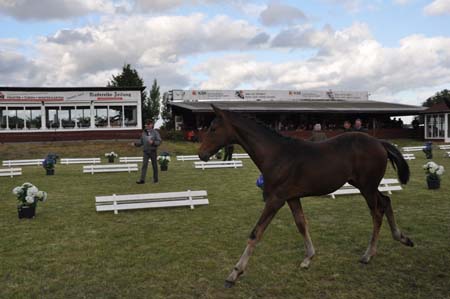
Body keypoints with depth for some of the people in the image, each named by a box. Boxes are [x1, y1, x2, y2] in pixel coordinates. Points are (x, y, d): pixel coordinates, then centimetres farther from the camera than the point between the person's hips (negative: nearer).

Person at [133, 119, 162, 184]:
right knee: (144, 165, -6)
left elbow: (159, 141, -7)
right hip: (145, 151, 2)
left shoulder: (155, 132, -3)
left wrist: (153, 142, -23)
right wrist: (135, 143, -2)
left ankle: (155, 179, 20)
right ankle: (142, 179, -11)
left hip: (153, 151, -2)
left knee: (154, 165, 7)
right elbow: (141, 141, 14)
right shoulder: (143, 133, 8)